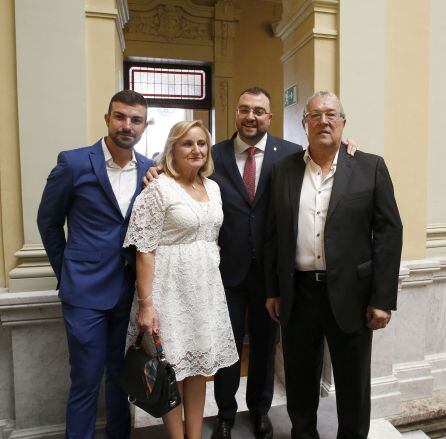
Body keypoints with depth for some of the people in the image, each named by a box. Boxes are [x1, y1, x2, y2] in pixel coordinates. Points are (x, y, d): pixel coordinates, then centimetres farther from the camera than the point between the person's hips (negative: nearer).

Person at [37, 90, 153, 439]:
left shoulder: (150, 170, 1)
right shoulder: (74, 163, -8)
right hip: (86, 292, -3)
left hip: (131, 290, 4)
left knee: (122, 375, 18)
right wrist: (67, 273, 5)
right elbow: (49, 221, 2)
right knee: (86, 380, 9)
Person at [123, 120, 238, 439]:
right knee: (172, 368, 8)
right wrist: (146, 304, -16)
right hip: (172, 287, -6)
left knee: (199, 364, 16)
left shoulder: (213, 187, 9)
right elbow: (144, 249, -14)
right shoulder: (158, 189, -11)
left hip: (206, 286, 6)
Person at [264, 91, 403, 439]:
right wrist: (273, 290, 5)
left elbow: (389, 232, -4)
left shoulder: (370, 167, -1)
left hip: (350, 293, -1)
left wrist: (383, 298, -8)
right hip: (297, 293, 2)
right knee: (300, 380, 18)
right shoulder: (284, 169, 4)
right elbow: (273, 234, 5)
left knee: (353, 384, 16)